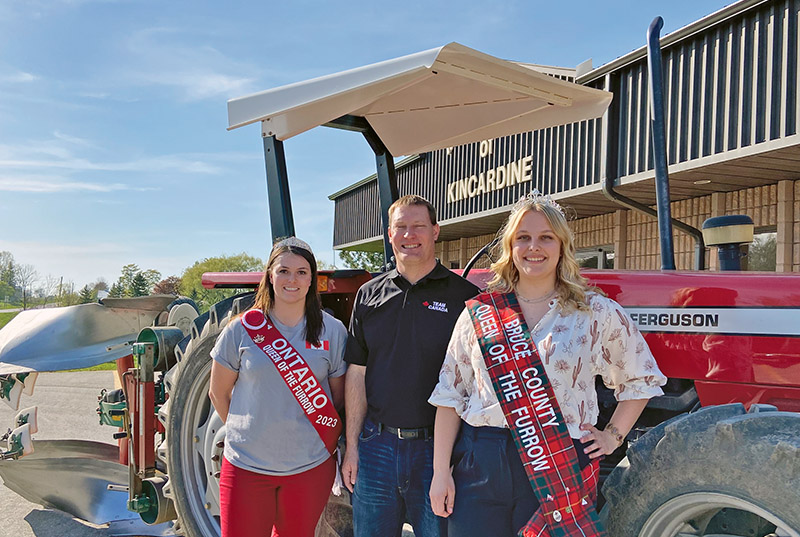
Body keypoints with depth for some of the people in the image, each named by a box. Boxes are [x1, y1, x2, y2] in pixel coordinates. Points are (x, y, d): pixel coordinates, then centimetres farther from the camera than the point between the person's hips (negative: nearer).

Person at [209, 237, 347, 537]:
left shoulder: (332, 331, -1)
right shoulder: (242, 329, -3)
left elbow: (339, 397, 6)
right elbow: (218, 394, 7)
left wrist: (327, 441, 3)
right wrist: (244, 433, 6)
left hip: (311, 466, 1)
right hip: (246, 465, 0)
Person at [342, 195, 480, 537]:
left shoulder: (465, 296, -4)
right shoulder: (369, 295, 6)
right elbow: (357, 373, 6)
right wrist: (351, 445, 3)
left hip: (438, 447, -2)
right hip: (376, 445, 3)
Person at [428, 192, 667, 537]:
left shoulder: (596, 313, 1)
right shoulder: (479, 314, 3)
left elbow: (641, 379, 13)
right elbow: (450, 395, 3)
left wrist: (613, 435, 5)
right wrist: (441, 471, 0)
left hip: (559, 468, -1)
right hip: (480, 466, 1)